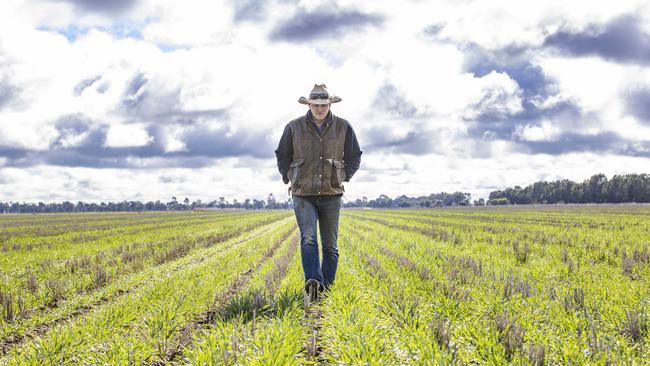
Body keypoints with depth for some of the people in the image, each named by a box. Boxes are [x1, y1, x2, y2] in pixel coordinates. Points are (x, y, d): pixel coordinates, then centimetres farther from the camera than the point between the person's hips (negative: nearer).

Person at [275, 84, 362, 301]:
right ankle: (313, 283, -33)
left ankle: (326, 289, 13)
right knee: (308, 239, -20)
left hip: (331, 195, 2)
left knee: (330, 246, 4)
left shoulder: (343, 127, 2)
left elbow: (354, 157, 13)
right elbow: (282, 156, 14)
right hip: (303, 195, -2)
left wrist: (342, 177, 4)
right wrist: (290, 178, 6)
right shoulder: (294, 127, 1)